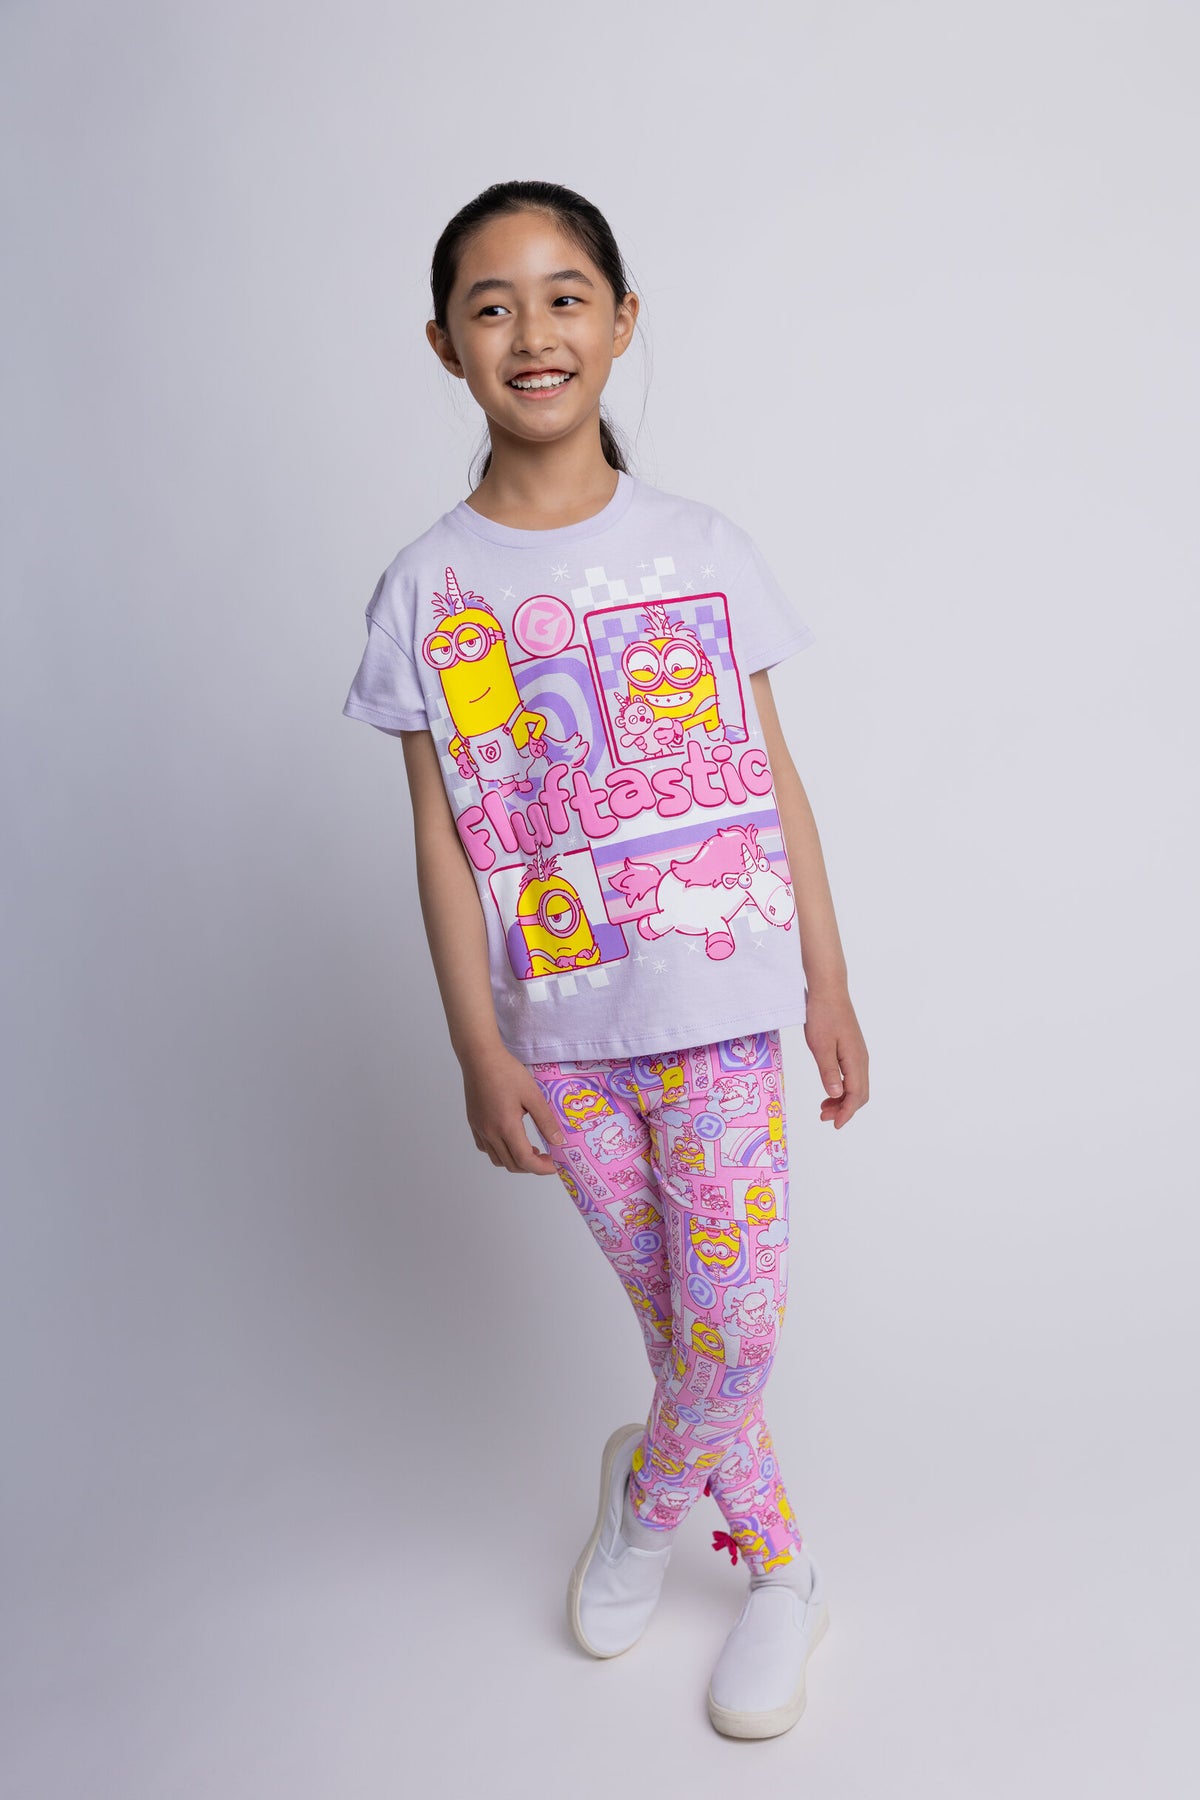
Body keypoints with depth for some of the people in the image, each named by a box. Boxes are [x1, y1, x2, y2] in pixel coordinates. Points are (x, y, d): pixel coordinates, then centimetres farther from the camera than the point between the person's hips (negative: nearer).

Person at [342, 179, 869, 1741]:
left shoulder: (705, 548, -2)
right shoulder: (425, 589, -3)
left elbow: (773, 776, 2)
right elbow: (442, 838, -2)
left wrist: (830, 985, 3)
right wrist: (479, 1051, -3)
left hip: (721, 1004, 0)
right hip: (557, 1027, 1)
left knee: (733, 1321, 1)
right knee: (677, 1313, 14)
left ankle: (648, 1485, 33)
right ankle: (776, 1563, 38)